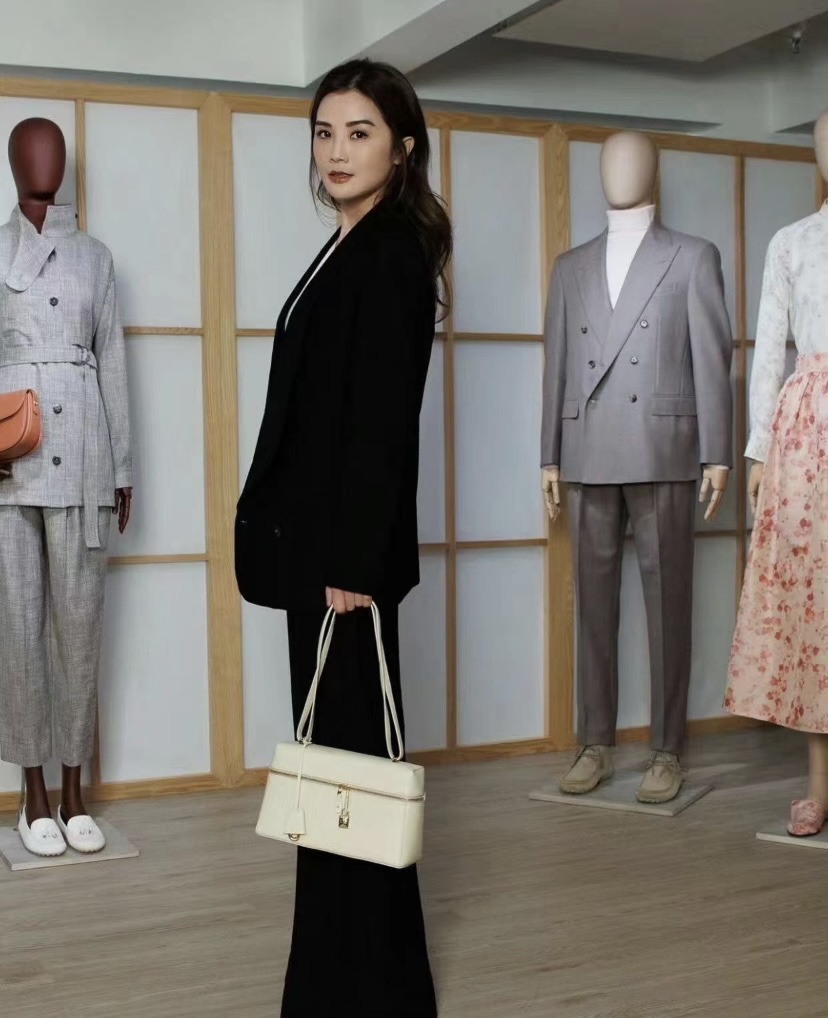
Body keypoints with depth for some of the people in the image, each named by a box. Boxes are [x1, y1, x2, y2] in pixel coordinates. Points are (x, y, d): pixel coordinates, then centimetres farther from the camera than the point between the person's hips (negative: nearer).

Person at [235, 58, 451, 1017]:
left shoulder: (392, 255, -11)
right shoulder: (351, 252, 16)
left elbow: (382, 418, -18)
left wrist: (352, 560, -21)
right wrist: (322, 550, 16)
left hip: (348, 545, -9)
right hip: (320, 538, 9)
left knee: (347, 749, -1)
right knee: (334, 748, 14)